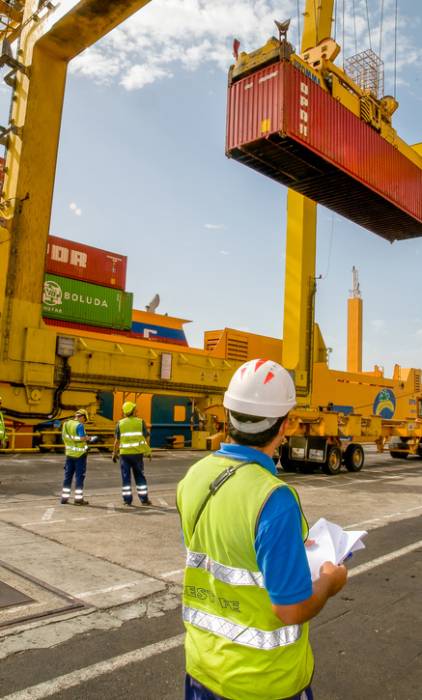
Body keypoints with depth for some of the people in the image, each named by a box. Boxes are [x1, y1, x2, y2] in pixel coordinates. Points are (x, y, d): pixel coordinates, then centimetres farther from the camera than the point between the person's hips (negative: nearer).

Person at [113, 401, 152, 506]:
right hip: (137, 453, 0)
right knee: (140, 476, 9)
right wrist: (148, 452, 9)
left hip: (124, 453, 0)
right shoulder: (140, 422, -1)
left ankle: (127, 500, 9)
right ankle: (144, 499, 11)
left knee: (126, 477, 8)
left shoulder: (120, 423, 1)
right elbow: (146, 438, 0)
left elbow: (117, 440, 0)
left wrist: (114, 453, 9)